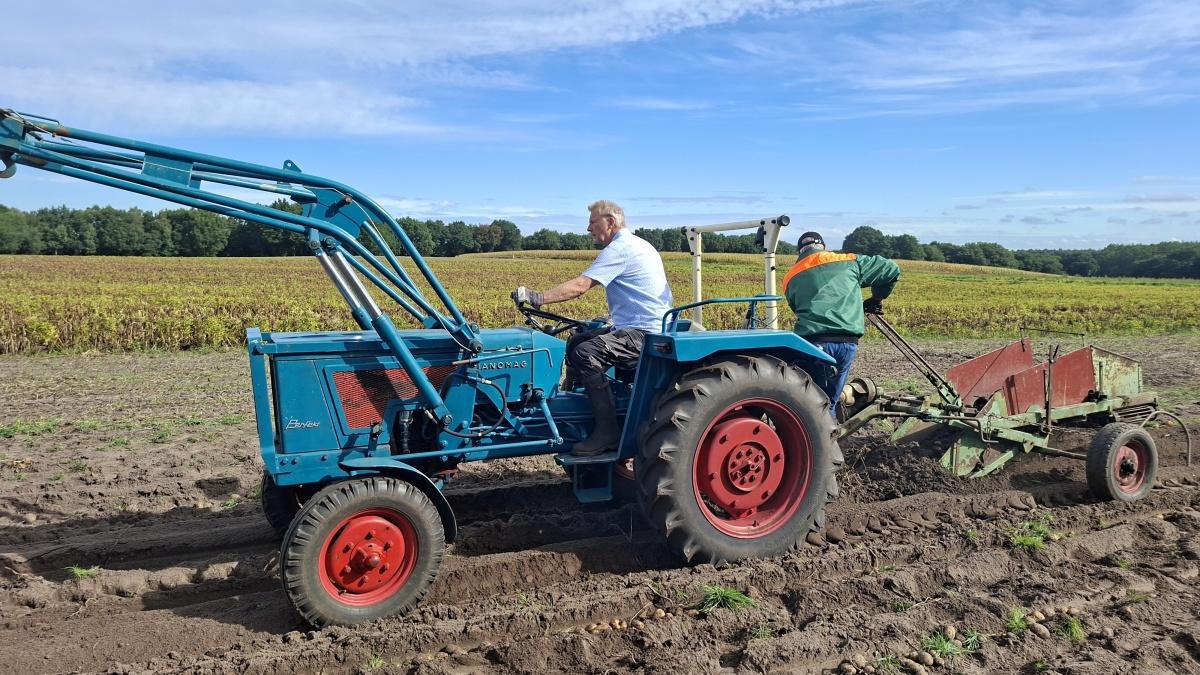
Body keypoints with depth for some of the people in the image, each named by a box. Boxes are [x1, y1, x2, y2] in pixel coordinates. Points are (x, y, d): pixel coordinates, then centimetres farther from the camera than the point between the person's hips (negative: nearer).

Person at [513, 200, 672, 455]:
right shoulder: (637, 244, 20)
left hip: (644, 334, -11)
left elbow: (579, 286, -22)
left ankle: (607, 432, -23)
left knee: (586, 353, -27)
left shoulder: (620, 248, -13)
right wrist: (612, 322, 22)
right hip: (642, 330, 11)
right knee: (575, 346, 12)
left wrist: (538, 298, -21)